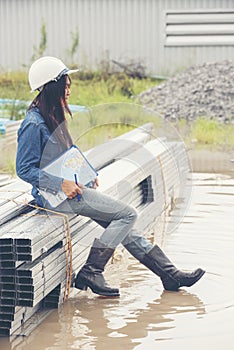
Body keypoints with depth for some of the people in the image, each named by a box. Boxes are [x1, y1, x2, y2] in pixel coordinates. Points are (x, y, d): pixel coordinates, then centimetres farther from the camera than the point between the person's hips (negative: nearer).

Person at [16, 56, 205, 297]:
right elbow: (24, 169, -18)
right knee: (127, 214, -12)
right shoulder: (33, 124, -17)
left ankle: (170, 274, 9)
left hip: (70, 189, 9)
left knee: (122, 223, 6)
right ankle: (90, 273, -8)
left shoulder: (53, 116, 12)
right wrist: (61, 184, -22)